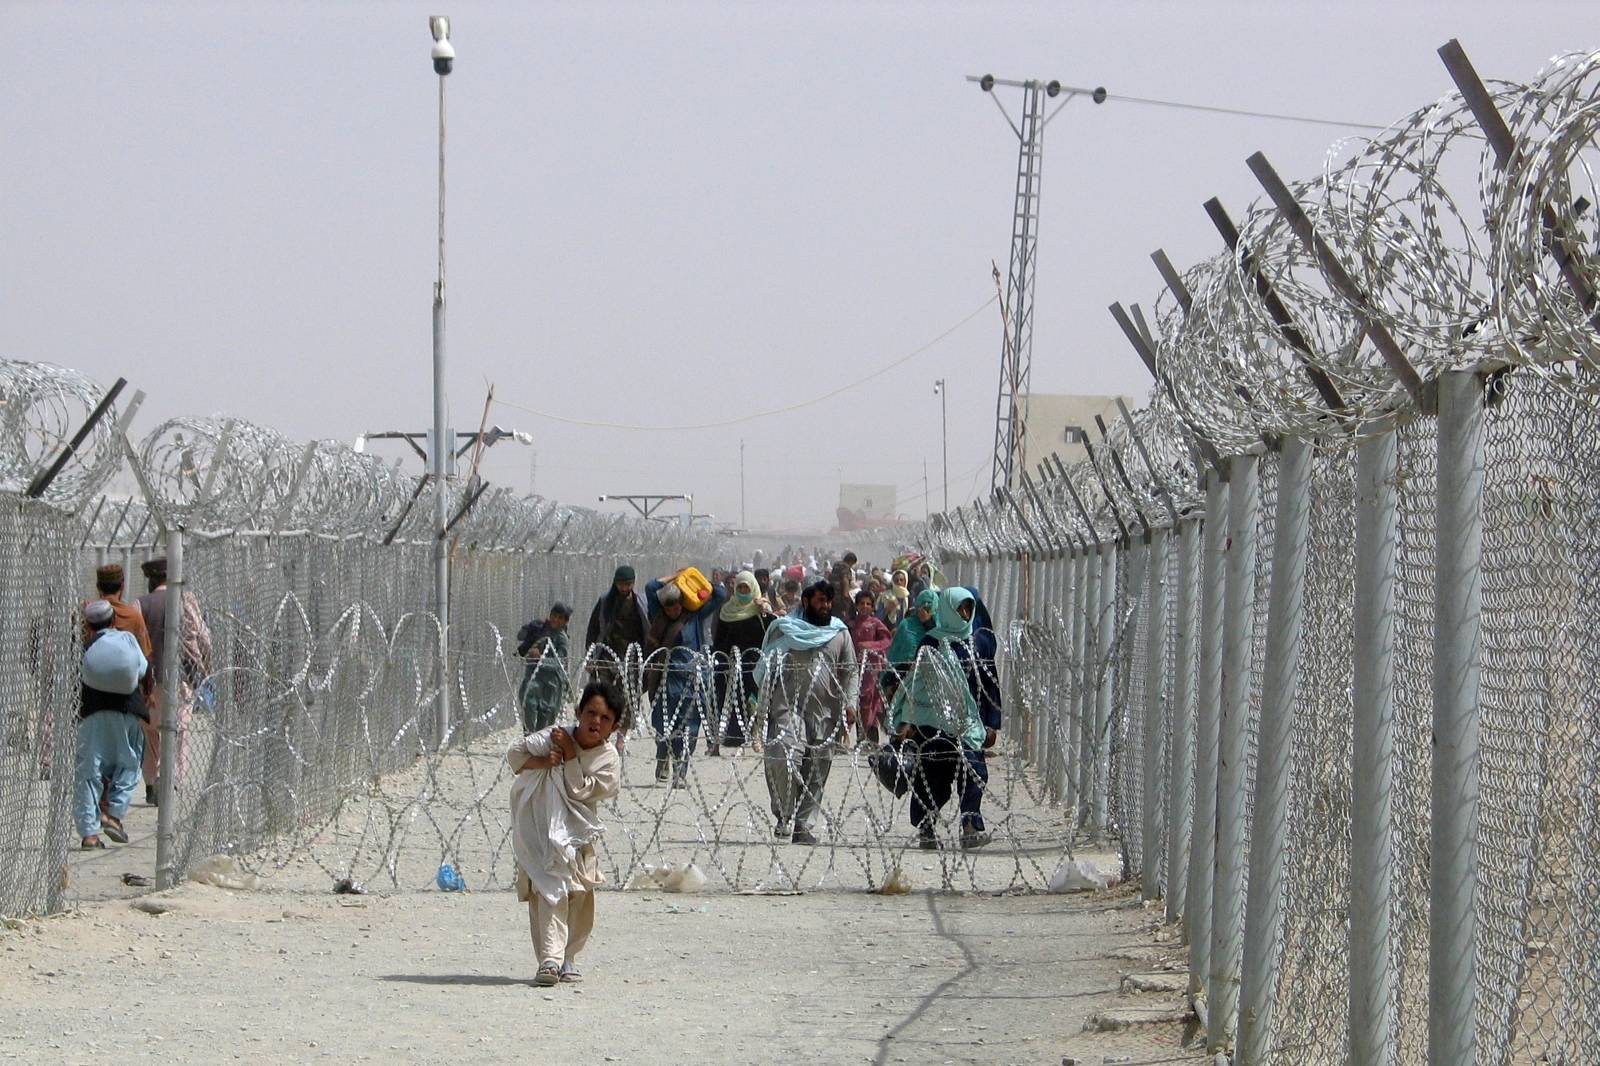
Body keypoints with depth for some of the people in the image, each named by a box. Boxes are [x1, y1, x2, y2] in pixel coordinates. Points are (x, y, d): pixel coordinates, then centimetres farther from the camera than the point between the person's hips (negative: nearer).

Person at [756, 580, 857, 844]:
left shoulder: (840, 633, 14)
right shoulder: (783, 629, 6)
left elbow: (850, 672, 14)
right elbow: (767, 669, 7)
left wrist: (850, 704, 0)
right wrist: (766, 704, -2)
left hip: (825, 713, 3)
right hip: (789, 707, -3)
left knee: (817, 771, 2)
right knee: (784, 758, -23)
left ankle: (802, 825, 10)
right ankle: (784, 815, -9)